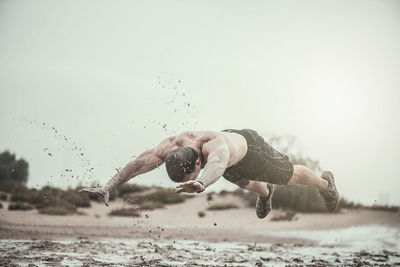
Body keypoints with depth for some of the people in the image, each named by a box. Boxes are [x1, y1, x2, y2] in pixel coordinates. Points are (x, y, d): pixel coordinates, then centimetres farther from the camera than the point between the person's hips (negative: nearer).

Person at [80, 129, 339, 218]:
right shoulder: (172, 145, -39)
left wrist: (201, 182, -101)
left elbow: (217, 165, -79)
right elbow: (140, 162, -43)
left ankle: (324, 182, 55)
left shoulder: (214, 145, -56)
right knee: (244, 183, 35)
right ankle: (265, 192, 72)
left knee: (289, 174, 23)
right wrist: (108, 188, -54)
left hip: (250, 147, -5)